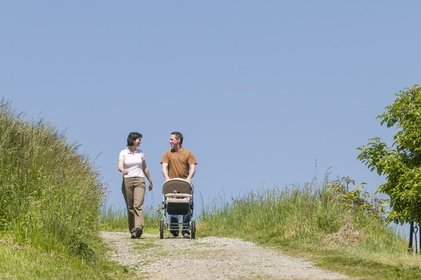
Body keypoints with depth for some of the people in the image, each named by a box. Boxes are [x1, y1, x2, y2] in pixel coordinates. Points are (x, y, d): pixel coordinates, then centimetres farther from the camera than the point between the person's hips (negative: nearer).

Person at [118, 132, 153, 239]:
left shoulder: (140, 153, 13)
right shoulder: (123, 153, 4)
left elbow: (145, 168, 23)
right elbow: (120, 166, -10)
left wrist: (150, 181, 29)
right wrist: (123, 170, -33)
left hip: (139, 181, 1)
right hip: (127, 181, -1)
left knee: (138, 204, -17)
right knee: (130, 207, 1)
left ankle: (139, 227, -32)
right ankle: (132, 231, 7)